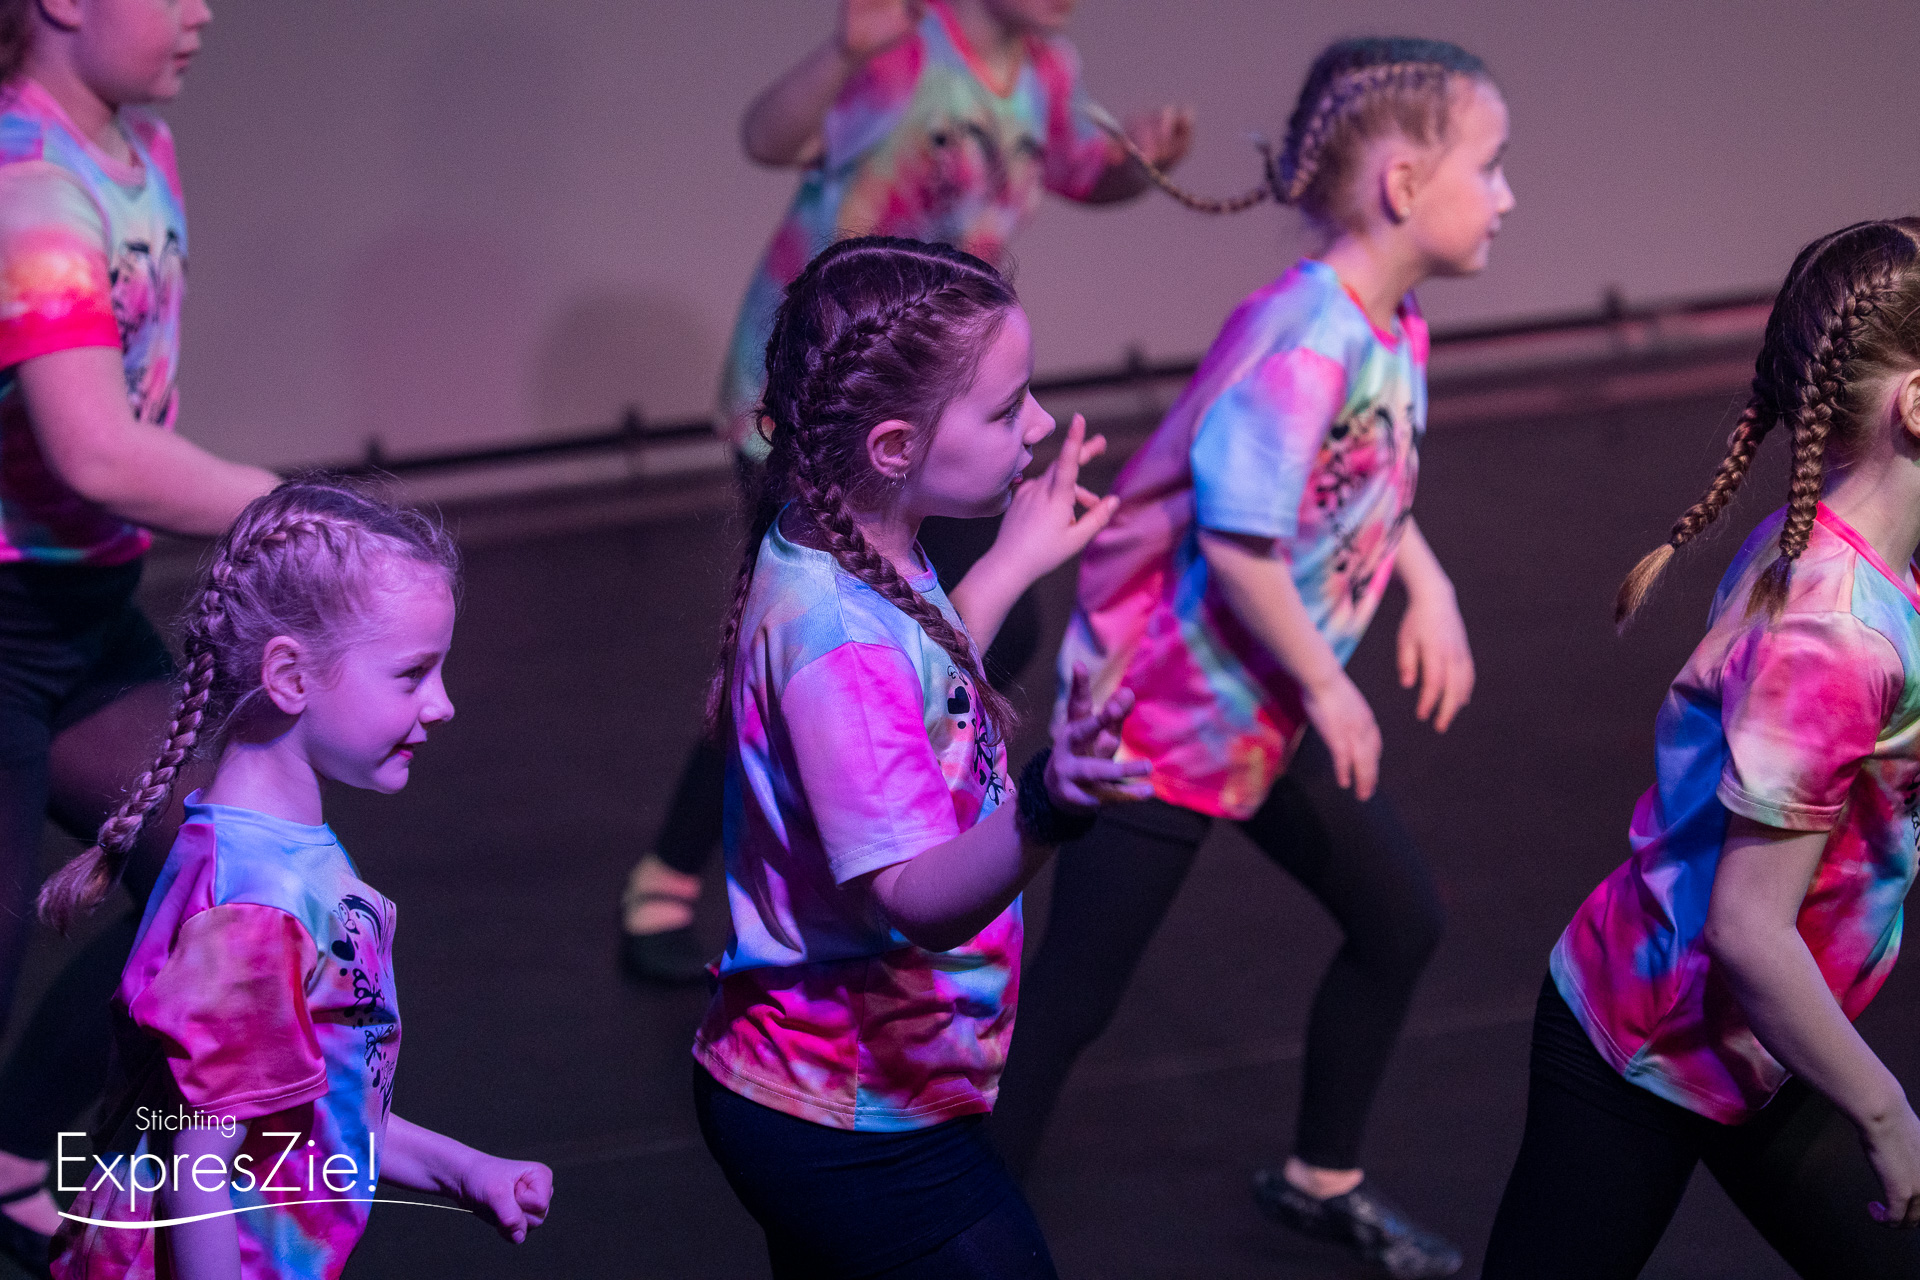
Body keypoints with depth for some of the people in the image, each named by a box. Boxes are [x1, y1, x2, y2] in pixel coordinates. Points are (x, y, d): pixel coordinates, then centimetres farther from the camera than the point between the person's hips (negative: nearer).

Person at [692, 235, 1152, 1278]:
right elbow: (916, 899, -36)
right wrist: (1043, 815, -54)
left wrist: (1017, 560, 28)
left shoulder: (841, 554, 0)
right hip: (857, 1133, -10)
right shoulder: (838, 636, -30)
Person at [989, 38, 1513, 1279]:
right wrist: (1327, 685, -19)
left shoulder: (1396, 332, 1)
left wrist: (1429, 586, 5)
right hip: (1163, 712, -9)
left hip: (1268, 713, 9)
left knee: (1399, 920, 18)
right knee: (1066, 1006, 0)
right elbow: (1236, 542, -30)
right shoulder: (1308, 337, -28)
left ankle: (1323, 1179, 38)